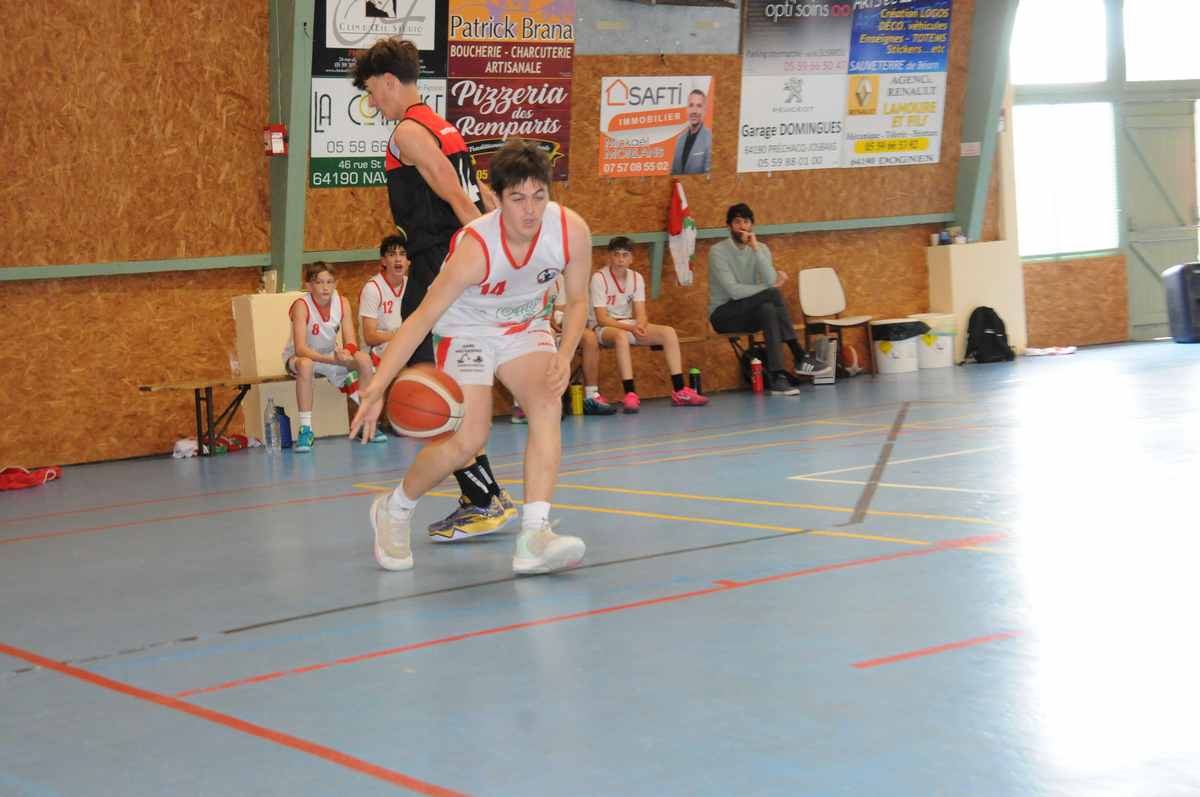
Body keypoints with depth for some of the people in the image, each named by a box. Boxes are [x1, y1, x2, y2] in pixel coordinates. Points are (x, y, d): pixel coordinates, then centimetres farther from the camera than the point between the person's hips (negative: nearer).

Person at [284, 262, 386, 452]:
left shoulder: (342, 302, -11)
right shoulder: (302, 306, -24)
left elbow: (351, 343, -14)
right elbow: (300, 349, -34)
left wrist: (344, 353, -39)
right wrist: (332, 359, -47)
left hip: (331, 356, 4)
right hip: (298, 358, -4)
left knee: (363, 359, -20)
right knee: (306, 364, -39)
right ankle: (305, 430, -33)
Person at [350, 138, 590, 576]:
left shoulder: (571, 230, -23)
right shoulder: (476, 247, -34)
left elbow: (576, 300, -5)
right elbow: (422, 318, -31)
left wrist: (564, 355, -22)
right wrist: (377, 388, -39)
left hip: (525, 329, 4)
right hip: (467, 332, -4)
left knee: (548, 404, -25)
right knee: (468, 439, -16)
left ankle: (533, 538, -28)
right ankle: (393, 512, 13)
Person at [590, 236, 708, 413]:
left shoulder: (636, 278, 4)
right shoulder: (599, 278, -13)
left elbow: (640, 314, -2)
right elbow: (601, 318, -19)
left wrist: (640, 325, -27)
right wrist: (631, 328, -30)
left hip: (631, 326, 6)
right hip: (604, 328, -6)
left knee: (669, 332, -14)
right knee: (622, 336, -40)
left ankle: (679, 392, -15)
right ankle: (630, 395, -45)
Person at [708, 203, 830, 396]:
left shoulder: (760, 249, 3)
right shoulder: (718, 251, -12)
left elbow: (770, 281, -15)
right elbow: (734, 291, -22)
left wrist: (756, 249, -20)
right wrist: (773, 287, -18)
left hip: (749, 314, 5)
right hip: (724, 315, -5)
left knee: (768, 310, -33)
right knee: (773, 294, -28)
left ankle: (777, 376, -40)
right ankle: (799, 357, -31)